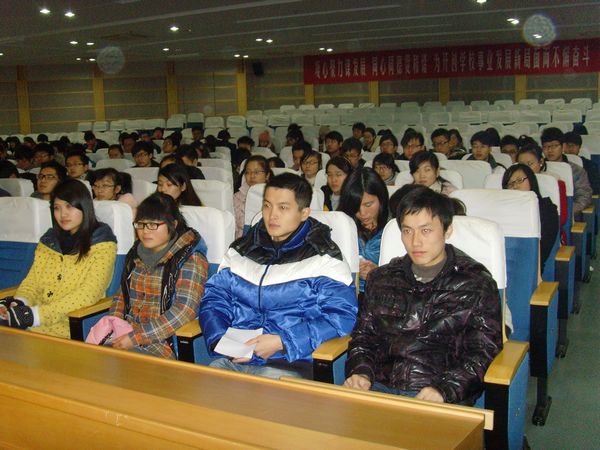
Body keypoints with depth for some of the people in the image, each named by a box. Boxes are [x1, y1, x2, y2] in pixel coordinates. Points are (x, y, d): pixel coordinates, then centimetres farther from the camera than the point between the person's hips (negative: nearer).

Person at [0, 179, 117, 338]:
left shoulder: (101, 244, -1)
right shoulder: (49, 240, 16)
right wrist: (20, 303, -9)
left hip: (73, 326, -5)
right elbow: (32, 280, 14)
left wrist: (38, 315, -19)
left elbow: (89, 294, -11)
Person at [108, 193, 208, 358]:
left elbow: (184, 310, -19)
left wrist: (137, 337, -21)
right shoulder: (136, 254, 13)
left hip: (166, 341, -6)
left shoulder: (191, 259, -10)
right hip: (127, 332, 6)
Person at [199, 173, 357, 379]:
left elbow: (342, 316, -9)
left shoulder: (324, 259, 0)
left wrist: (282, 341, -17)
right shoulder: (240, 250, 17)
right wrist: (219, 338, -4)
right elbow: (214, 296, 18)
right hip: (233, 360, 4)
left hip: (290, 365, -4)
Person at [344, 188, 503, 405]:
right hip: (379, 386, 3)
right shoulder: (382, 279, 17)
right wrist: (360, 372, 1)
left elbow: (483, 352, -1)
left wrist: (443, 390, -16)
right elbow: (364, 335, 21)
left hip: (446, 397, -3)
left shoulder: (476, 283, 5)